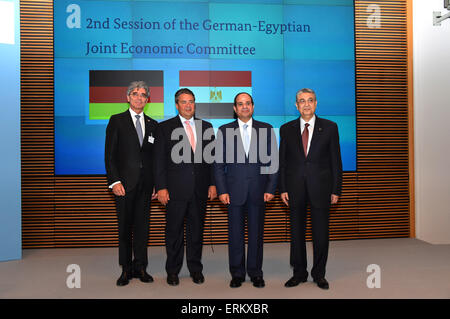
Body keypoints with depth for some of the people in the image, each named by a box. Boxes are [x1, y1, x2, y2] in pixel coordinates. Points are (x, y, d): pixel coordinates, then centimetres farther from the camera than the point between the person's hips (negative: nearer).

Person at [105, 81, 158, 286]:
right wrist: (115, 181, -11)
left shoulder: (153, 125, 13)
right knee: (124, 226, 5)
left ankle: (140, 267, 17)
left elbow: (156, 156, 12)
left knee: (142, 225, 7)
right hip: (125, 183, -2)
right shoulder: (117, 121, 4)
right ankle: (126, 269, 16)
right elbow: (109, 154, -2)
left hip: (146, 184, 3)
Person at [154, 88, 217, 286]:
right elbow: (159, 160, -2)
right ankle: (173, 270, 21)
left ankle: (195, 268, 25)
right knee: (174, 231, 7)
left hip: (200, 189, 2)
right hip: (175, 189, -2)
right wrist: (161, 187, -8)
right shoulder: (165, 128, 2)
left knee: (196, 230, 11)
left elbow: (212, 158, 11)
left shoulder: (206, 127, 10)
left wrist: (212, 184, 4)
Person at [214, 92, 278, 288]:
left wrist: (271, 189, -2)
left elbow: (273, 161, 5)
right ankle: (237, 273, 19)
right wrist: (221, 190, -4)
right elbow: (219, 163, 3)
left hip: (258, 189, 0)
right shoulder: (224, 131, 5)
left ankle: (255, 272, 21)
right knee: (235, 233, 6)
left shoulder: (266, 130, 6)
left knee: (256, 232, 7)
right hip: (234, 190, 0)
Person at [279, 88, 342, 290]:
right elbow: (282, 161, 7)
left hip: (320, 187, -1)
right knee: (296, 232, 9)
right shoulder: (286, 129, 7)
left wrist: (336, 190, -2)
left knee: (321, 233, 4)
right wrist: (282, 189, -1)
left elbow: (335, 160, 3)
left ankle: (319, 273, 21)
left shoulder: (329, 127, 4)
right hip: (295, 188, 1)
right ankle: (299, 273, 23)